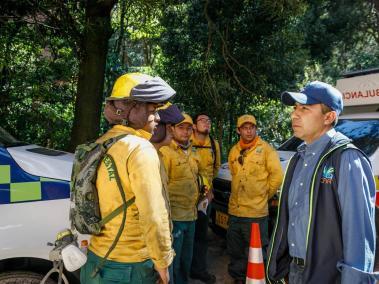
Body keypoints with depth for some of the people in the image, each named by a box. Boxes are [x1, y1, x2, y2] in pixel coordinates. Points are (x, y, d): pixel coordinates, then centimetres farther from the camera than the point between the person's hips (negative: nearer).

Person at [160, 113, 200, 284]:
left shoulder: (190, 153, 14)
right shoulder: (165, 152, -13)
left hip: (190, 216, 8)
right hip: (174, 217, -8)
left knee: (186, 258, 21)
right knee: (172, 261, 4)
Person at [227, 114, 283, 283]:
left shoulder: (265, 149, -8)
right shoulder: (234, 151, 9)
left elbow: (277, 175, -9)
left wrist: (264, 194, -1)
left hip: (256, 212, -6)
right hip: (234, 210, 6)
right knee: (235, 251, 19)